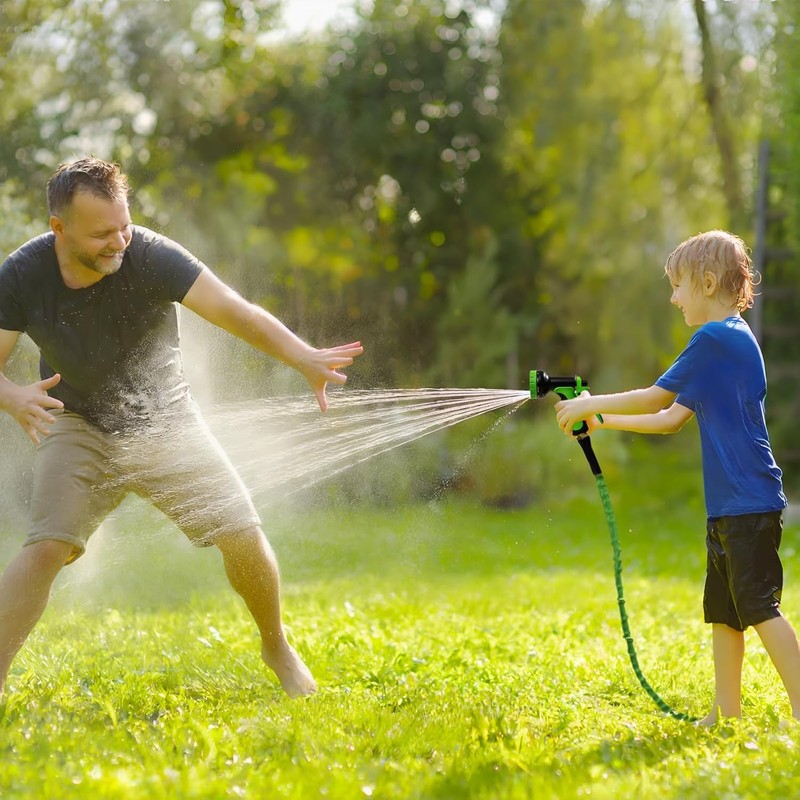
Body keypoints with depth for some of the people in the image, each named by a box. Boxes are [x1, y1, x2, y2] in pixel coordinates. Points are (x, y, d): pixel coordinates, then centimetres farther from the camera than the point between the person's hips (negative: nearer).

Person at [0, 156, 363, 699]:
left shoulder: (150, 256, -25)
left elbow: (232, 310, -32)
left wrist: (302, 357, -47)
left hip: (165, 423, 0)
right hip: (79, 428, 0)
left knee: (243, 536, -6)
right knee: (47, 547, -21)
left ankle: (277, 647, 21)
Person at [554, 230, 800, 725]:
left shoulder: (717, 338, -13)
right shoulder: (732, 339, 18)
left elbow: (657, 398, -9)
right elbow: (672, 419, 19)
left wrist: (590, 404, 2)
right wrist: (601, 421, 17)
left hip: (749, 503, -10)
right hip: (730, 505, 10)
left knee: (758, 606, -11)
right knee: (723, 610, 11)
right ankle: (727, 713, 14)